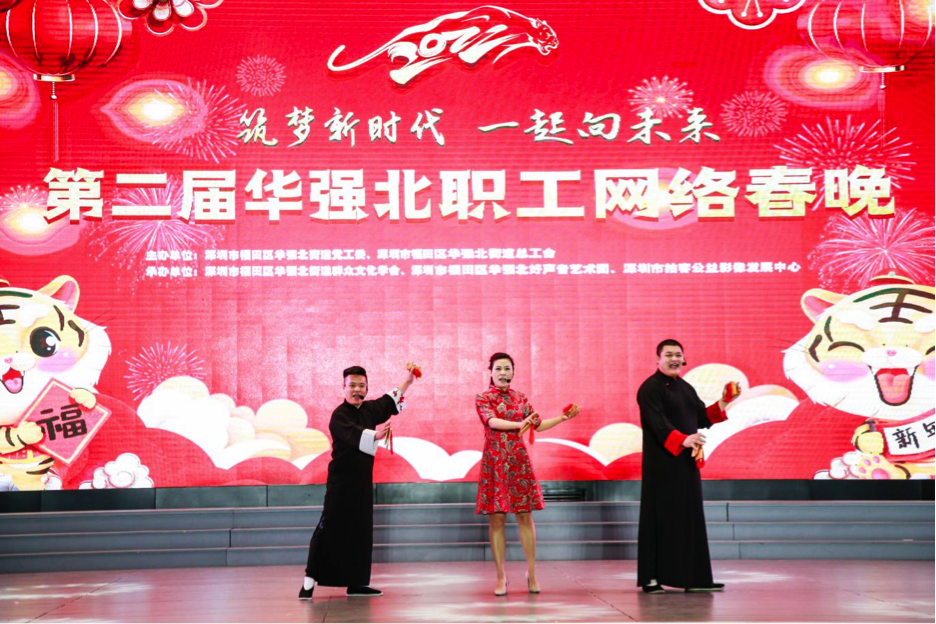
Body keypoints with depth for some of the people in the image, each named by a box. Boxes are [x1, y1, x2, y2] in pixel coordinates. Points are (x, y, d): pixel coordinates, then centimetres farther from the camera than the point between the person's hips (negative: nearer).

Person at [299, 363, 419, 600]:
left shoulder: (370, 409, 11)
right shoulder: (340, 415, -11)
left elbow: (391, 401, 29)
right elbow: (355, 435, -30)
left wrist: (408, 380, 28)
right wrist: (376, 435, -45)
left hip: (362, 481, 7)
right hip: (341, 481, -7)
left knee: (361, 532, 9)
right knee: (329, 529, -9)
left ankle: (356, 583, 16)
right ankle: (309, 582, -6)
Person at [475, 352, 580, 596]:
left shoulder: (520, 398, 10)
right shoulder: (483, 399, 0)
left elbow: (538, 425, 17)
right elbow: (491, 421, -18)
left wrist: (563, 418, 8)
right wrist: (518, 424, -32)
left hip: (519, 461, 2)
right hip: (494, 463, -2)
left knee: (525, 516, 0)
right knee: (496, 518, 0)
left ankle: (532, 573, 10)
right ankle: (501, 576, 8)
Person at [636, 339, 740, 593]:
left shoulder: (686, 388, 17)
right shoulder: (650, 389, -8)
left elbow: (703, 419, 17)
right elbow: (658, 423, -22)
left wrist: (723, 403, 5)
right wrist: (683, 440, -35)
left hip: (687, 463, 8)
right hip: (661, 465, -8)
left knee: (691, 519, 7)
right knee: (661, 518, -6)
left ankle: (694, 577, 11)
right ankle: (652, 578, -1)